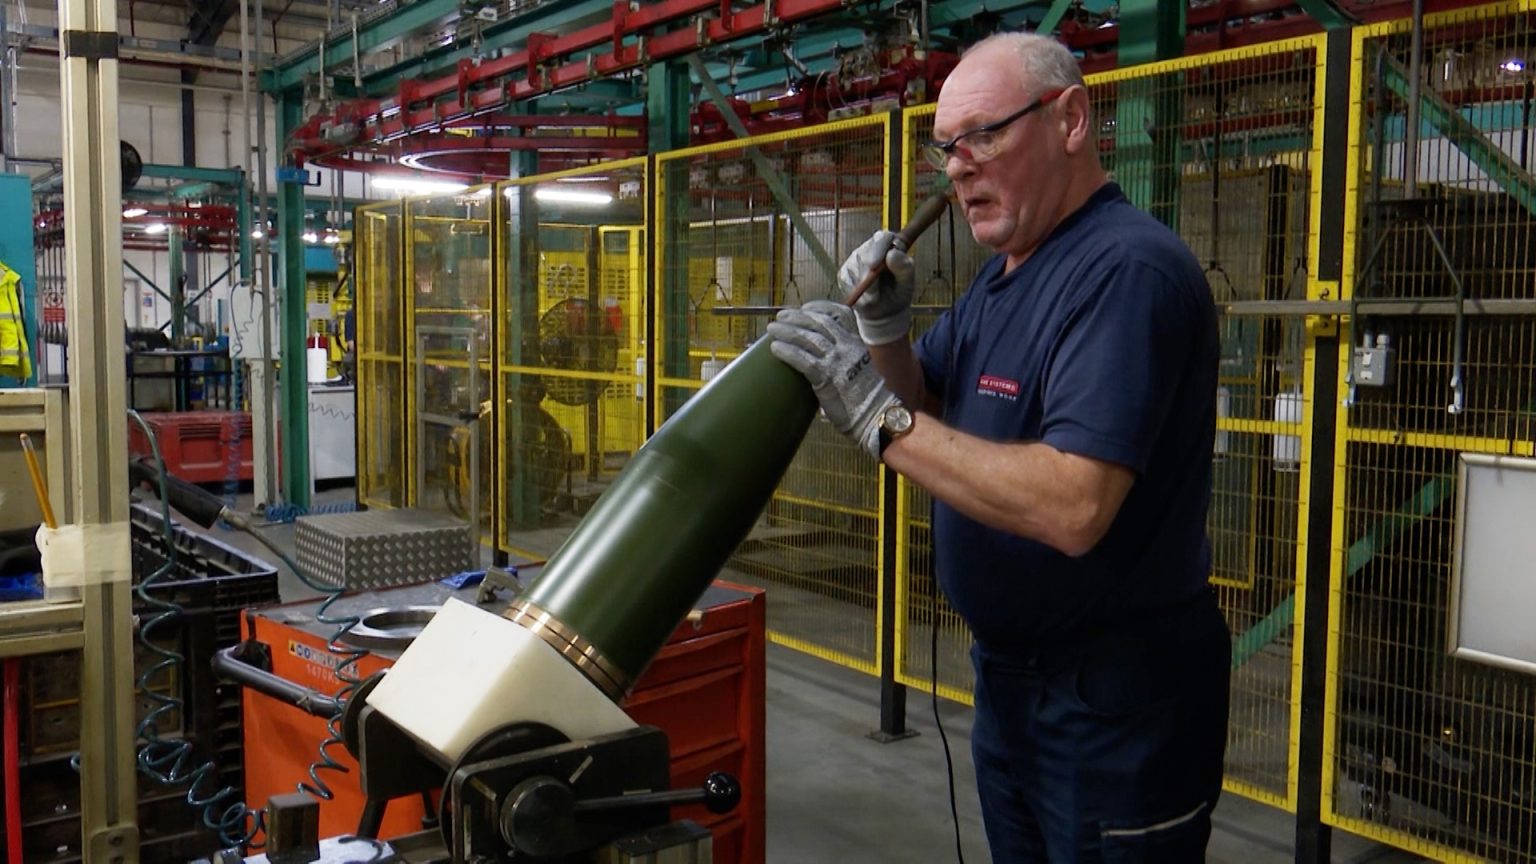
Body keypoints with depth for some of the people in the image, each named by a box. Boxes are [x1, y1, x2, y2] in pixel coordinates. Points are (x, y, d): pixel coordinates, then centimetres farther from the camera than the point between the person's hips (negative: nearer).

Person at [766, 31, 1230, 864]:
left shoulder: (1127, 269, -22)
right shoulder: (1002, 273, 9)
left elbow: (1073, 508, -33)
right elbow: (926, 410, 13)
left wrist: (877, 414, -29)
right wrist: (885, 331, -6)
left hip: (1118, 699, -9)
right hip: (1009, 670, 9)